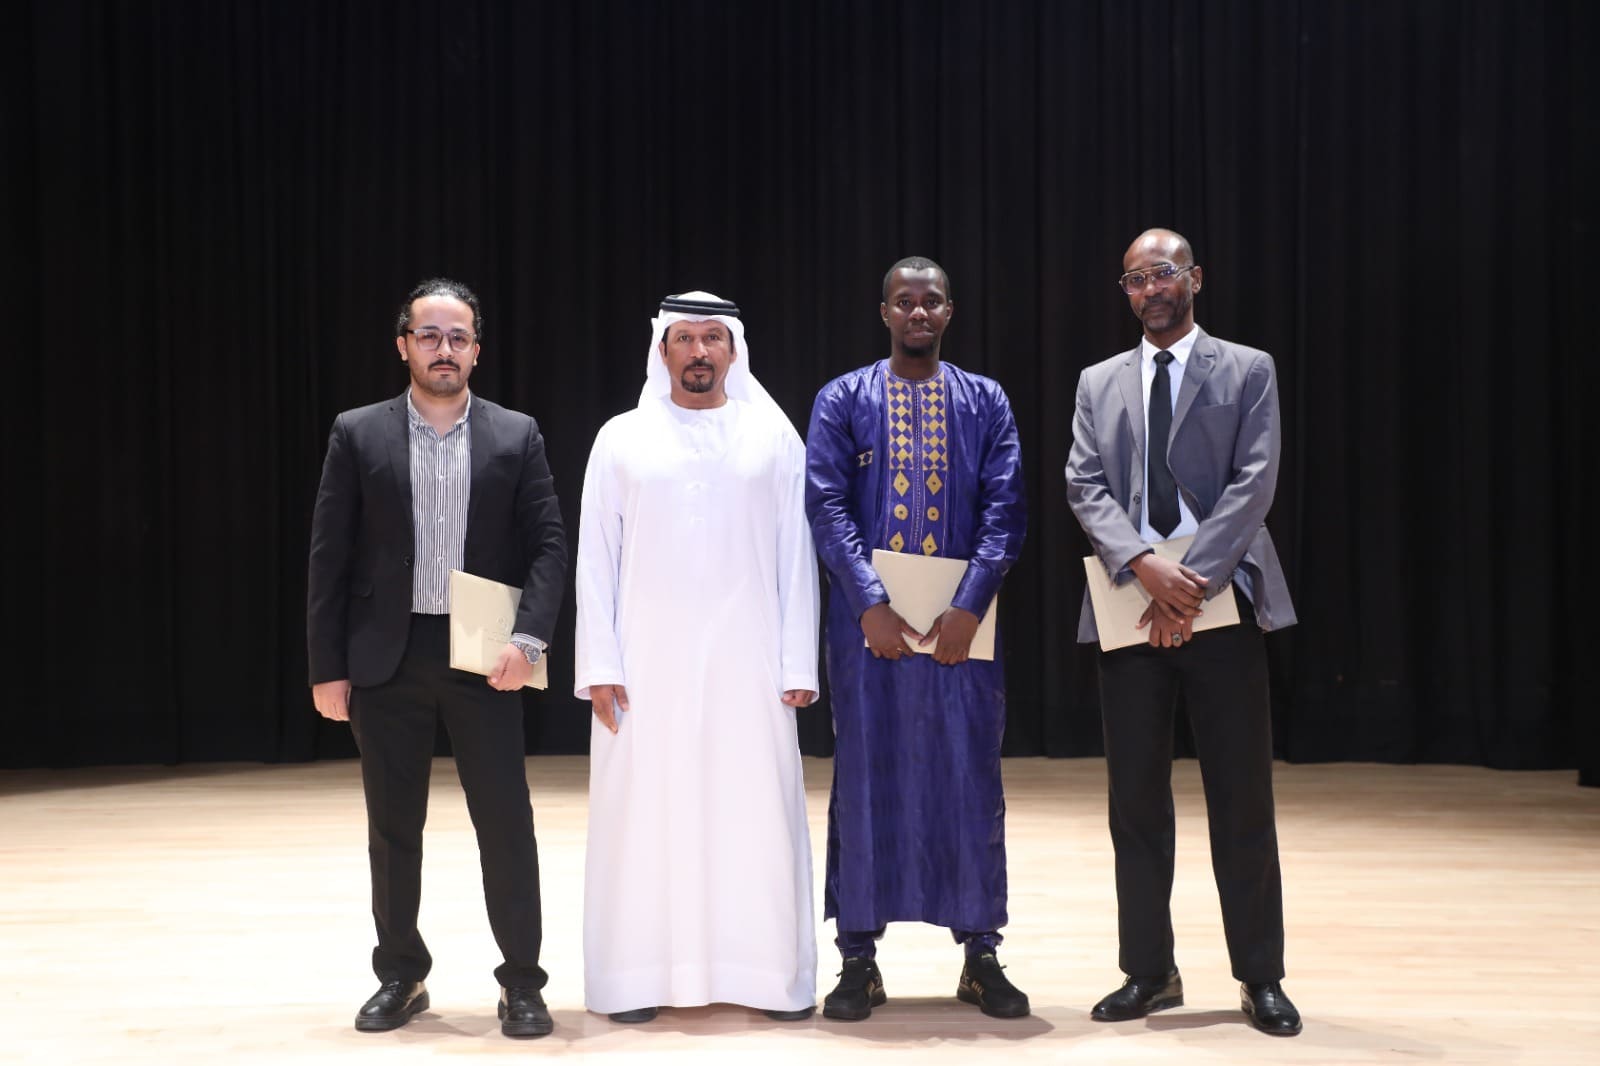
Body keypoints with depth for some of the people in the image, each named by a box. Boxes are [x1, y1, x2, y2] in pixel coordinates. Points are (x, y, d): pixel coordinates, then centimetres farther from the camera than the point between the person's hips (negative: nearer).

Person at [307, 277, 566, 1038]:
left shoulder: (516, 436, 3)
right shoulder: (358, 435, 2)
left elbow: (548, 545, 0)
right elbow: (330, 557, 1)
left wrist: (528, 637, -14)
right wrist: (327, 667, -3)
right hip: (386, 659, 1)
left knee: (506, 823, 0)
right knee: (392, 828, 10)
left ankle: (521, 981, 11)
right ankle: (401, 976, 24)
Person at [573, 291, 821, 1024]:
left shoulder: (773, 436, 5)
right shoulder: (622, 438, 5)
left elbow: (796, 558, 3)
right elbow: (596, 557, 3)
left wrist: (798, 664, -3)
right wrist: (600, 666, -5)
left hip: (747, 661, 0)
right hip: (648, 661, 0)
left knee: (758, 812, 2)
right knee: (644, 813, 3)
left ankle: (773, 976, 11)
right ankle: (636, 978, 11)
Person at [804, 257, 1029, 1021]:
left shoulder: (986, 403, 7)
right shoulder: (842, 400, 4)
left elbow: (1005, 508, -1)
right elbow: (826, 506, -5)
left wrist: (970, 604, -14)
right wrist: (870, 602, -16)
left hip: (961, 620, 1)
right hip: (868, 616, -1)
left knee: (969, 780, 4)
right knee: (867, 779, 3)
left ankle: (980, 955, 14)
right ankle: (859, 959, 11)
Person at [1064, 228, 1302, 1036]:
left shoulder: (1247, 371, 5)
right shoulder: (1098, 383, 13)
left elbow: (1253, 484, -6)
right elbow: (1085, 488, 2)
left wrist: (1191, 583, -17)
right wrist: (1145, 565, -16)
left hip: (1220, 600, -2)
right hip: (1128, 604, 3)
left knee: (1242, 798, 1)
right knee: (1135, 797, 6)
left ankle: (1260, 977, 11)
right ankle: (1150, 972, 16)